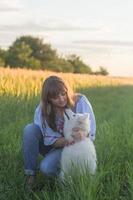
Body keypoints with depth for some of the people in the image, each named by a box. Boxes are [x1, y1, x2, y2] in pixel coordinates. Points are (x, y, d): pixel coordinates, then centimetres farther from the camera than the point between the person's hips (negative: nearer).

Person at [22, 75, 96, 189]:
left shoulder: (80, 102, -19)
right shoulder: (42, 109, -15)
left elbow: (91, 134, -18)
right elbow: (50, 140, -15)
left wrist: (82, 136, -42)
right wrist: (67, 140, -36)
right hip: (53, 145, 3)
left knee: (47, 167, -31)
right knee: (30, 129, -26)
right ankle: (30, 174, -14)